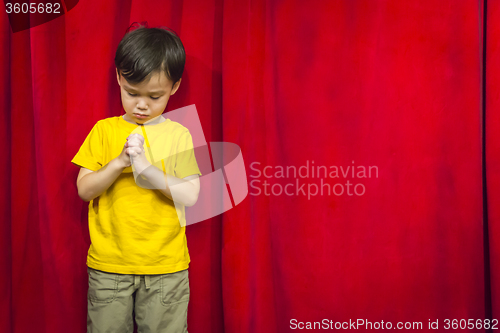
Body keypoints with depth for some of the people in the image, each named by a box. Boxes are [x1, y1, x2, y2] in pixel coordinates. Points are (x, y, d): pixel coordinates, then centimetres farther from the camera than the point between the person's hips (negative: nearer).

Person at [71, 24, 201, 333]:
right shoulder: (104, 130, 4)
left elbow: (190, 195, -10)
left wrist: (145, 167, -20)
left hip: (166, 266, -1)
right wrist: (119, 163, -17)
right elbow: (84, 190, -1)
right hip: (109, 264, 1)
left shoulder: (179, 134, 0)